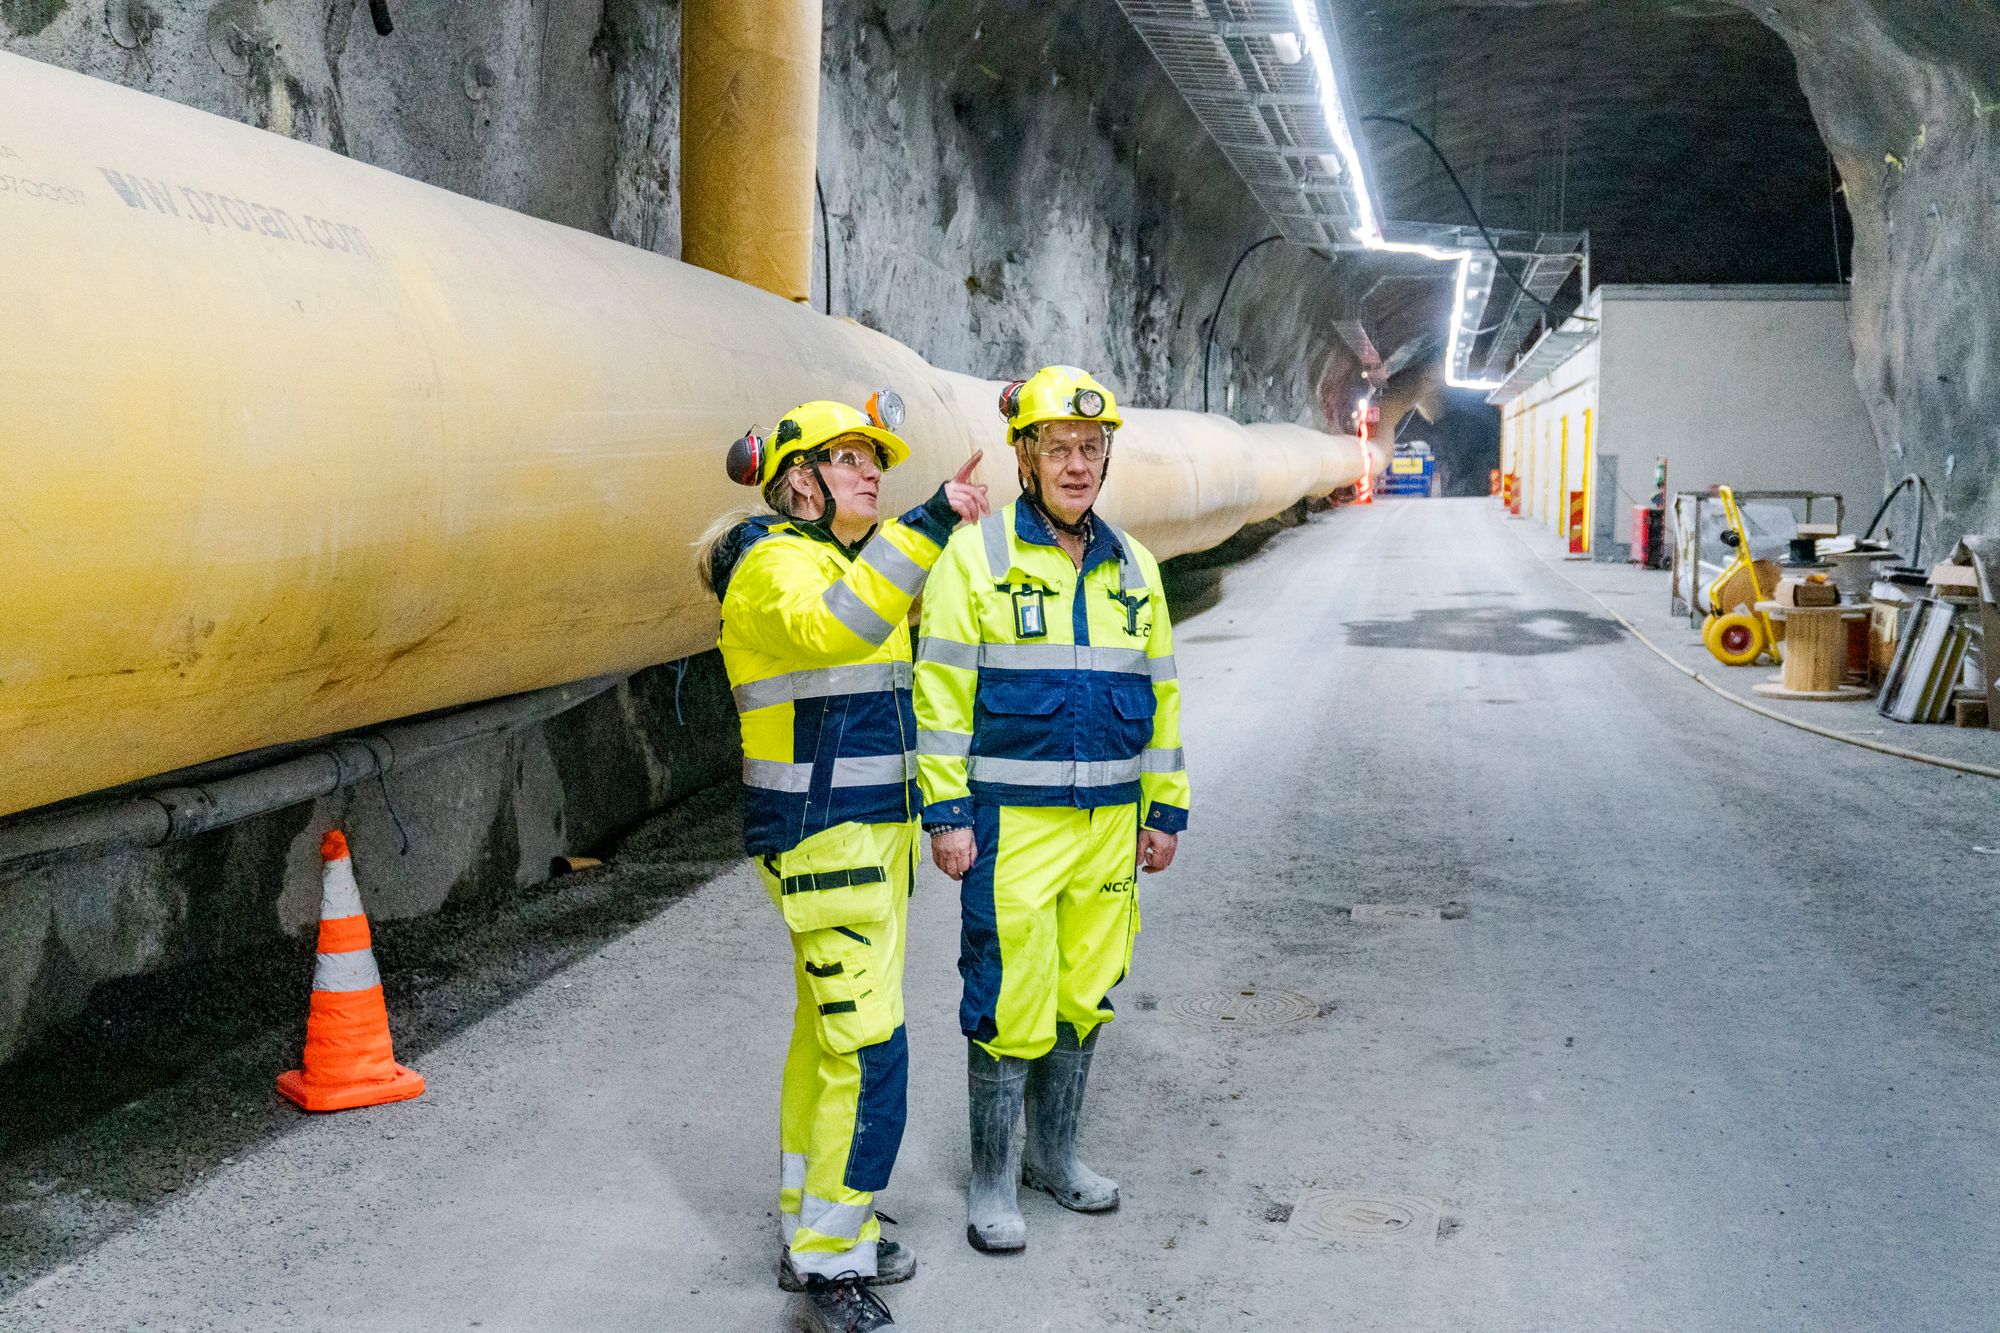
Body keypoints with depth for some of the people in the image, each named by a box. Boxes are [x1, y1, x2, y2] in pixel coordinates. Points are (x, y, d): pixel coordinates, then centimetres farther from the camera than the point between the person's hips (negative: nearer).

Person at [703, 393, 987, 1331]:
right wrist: (924, 527, -41)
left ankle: (812, 1235, 26)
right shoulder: (775, 565, -14)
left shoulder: (848, 560, 16)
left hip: (873, 829, 10)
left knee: (829, 1035, 15)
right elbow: (829, 629, -39)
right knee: (867, 1051, -10)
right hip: (820, 840, -10)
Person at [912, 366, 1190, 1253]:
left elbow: (1159, 694, 15)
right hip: (1011, 822, -5)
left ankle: (1054, 1153, 33)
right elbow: (940, 692, -7)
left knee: (1084, 997, 14)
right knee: (1009, 1003, 0)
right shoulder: (977, 556, -6)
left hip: (1108, 825, 5)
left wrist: (1166, 810, 13)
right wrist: (946, 813, -11)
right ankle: (992, 1181, 16)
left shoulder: (1131, 567, 10)